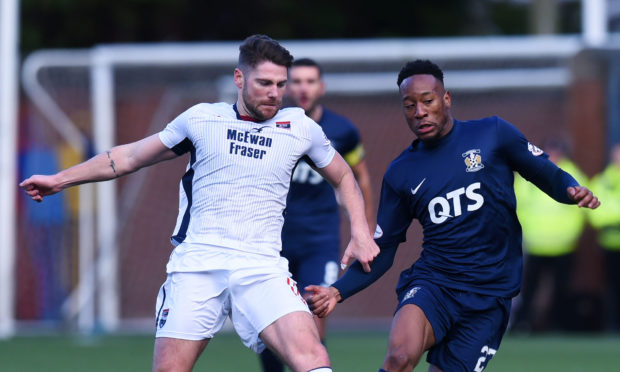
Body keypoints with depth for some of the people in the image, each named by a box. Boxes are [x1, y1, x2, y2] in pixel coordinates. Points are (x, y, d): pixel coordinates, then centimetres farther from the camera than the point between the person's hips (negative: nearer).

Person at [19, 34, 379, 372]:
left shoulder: (301, 127, 9)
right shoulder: (201, 119, 8)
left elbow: (343, 177, 26)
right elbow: (131, 156, 20)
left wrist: (360, 231, 12)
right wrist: (60, 179, 20)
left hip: (262, 268, 0)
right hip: (197, 263, 0)